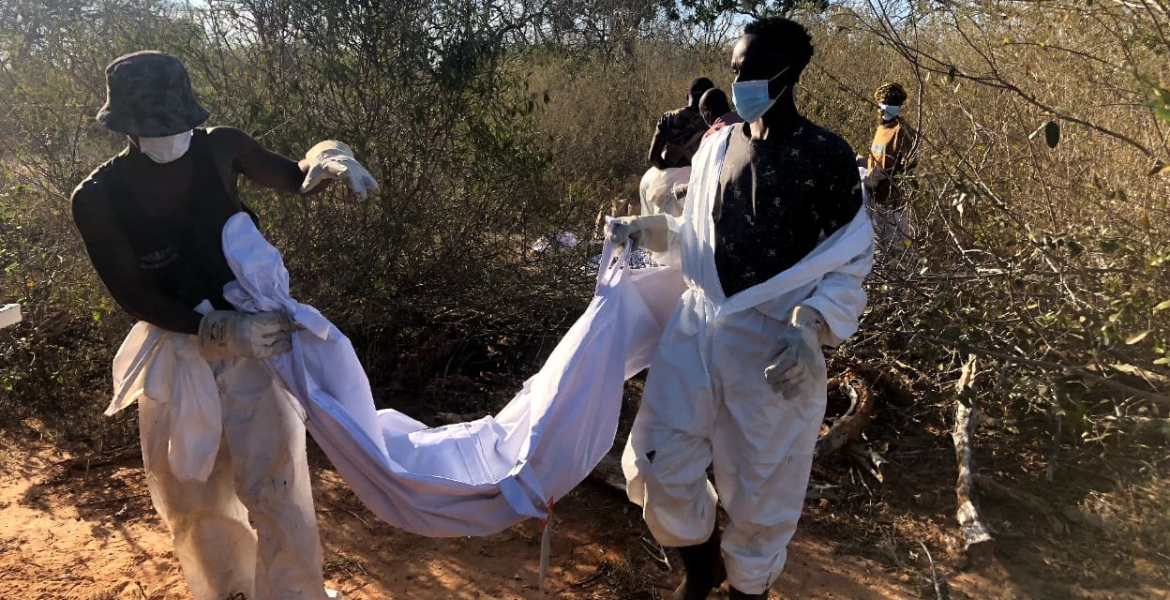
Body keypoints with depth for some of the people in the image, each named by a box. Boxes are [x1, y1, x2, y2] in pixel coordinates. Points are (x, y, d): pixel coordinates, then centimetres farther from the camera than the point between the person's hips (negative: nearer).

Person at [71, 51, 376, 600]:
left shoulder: (220, 150, -11)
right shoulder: (97, 199, -11)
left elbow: (295, 179, 3)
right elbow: (134, 296, -11)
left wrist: (329, 158, -22)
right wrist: (222, 328, -26)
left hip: (253, 336, -1)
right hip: (175, 355, 2)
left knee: (270, 482, -3)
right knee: (190, 491, 18)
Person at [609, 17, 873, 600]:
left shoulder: (827, 155, -6)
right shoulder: (717, 146, 8)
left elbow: (850, 263, -5)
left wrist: (810, 327, -21)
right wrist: (650, 230, 1)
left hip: (775, 343, -4)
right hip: (698, 323, 4)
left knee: (759, 489, 8)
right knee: (656, 465, 4)